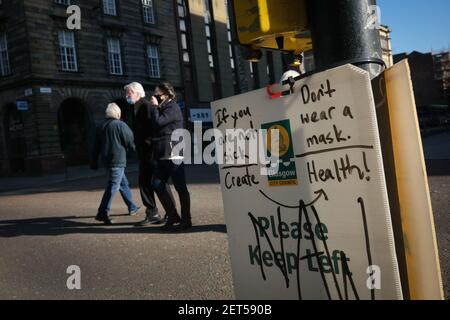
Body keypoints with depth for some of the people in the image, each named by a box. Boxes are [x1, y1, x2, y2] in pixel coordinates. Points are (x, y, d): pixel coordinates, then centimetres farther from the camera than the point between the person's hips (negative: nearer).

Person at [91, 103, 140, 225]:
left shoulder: (102, 127, 12)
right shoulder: (121, 125, -8)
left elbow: (96, 146, 13)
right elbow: (131, 142, -8)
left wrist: (94, 162, 17)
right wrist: (135, 147, 14)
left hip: (107, 159, 8)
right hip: (118, 160, -8)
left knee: (123, 183, 19)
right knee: (113, 186, -10)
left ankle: (132, 207, 30)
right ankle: (103, 213, -16)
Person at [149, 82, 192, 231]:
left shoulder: (172, 108, -8)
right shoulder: (164, 108, 20)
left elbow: (158, 121, -19)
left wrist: (154, 106, -6)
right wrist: (152, 139, 9)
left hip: (173, 153, -9)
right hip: (163, 155, 9)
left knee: (180, 187, -3)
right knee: (157, 185, 6)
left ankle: (186, 220, 5)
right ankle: (172, 216, 15)